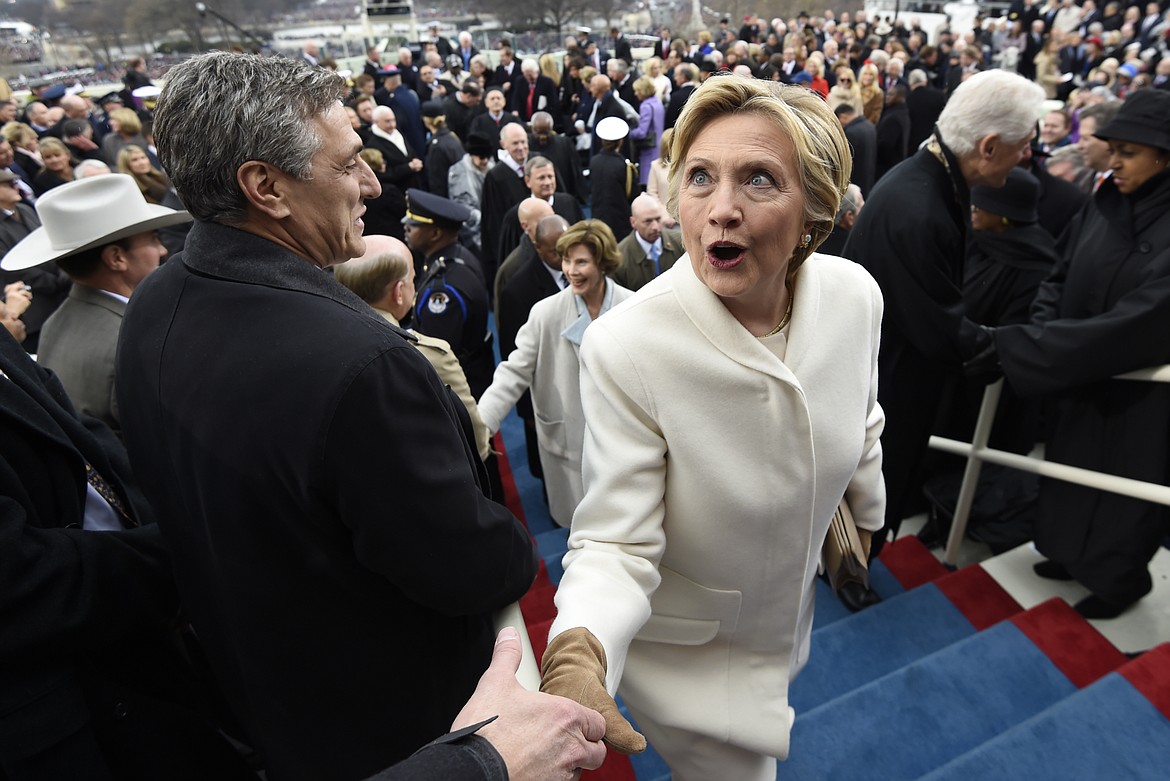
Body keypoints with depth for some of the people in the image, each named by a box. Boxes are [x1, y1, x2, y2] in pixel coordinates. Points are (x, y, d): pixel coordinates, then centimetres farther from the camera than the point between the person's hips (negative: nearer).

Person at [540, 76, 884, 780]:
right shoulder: (624, 347, -34)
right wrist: (579, 645, -47)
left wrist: (864, 518, 17)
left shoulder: (855, 294, -17)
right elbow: (616, 543, -28)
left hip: (791, 613, 6)